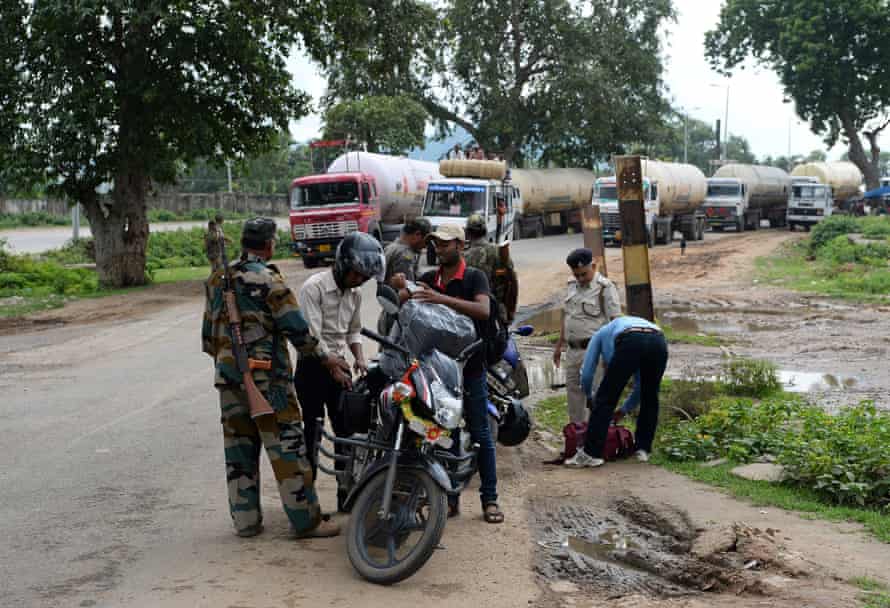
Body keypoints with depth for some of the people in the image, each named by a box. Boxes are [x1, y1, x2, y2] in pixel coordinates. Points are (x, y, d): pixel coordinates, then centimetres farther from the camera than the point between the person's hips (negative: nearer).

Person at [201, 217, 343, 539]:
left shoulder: (218, 280, 9)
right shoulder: (268, 280, -12)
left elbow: (208, 334, 15)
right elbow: (296, 329, -12)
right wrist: (323, 359, 0)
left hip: (228, 376, 7)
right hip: (267, 379, -6)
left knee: (239, 448, 12)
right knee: (286, 447, -2)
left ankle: (245, 519, 16)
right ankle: (306, 521, 1)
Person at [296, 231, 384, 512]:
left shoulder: (354, 293, 9)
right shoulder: (313, 287, -15)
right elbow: (312, 336, -20)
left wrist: (360, 358, 1)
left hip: (339, 366, 7)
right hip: (312, 366, -7)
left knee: (347, 431, 6)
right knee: (313, 432, -4)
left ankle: (348, 496, 14)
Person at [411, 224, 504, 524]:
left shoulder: (474, 277, -4)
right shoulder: (429, 279, 12)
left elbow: (483, 310, -21)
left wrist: (442, 299, -30)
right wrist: (401, 290, -19)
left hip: (469, 365, -4)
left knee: (480, 433, 0)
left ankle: (489, 499, 6)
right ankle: (450, 497, 14)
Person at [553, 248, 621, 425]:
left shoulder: (605, 288, -10)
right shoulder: (573, 286, 13)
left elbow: (616, 321, -13)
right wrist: (559, 345, 22)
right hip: (573, 349, 8)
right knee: (573, 390, 14)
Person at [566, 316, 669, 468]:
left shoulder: (601, 334, 39)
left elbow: (586, 374, 29)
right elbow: (640, 387, 45)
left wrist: (589, 397, 48)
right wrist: (624, 410, 56)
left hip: (630, 343, -4)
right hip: (659, 342, 4)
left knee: (605, 399, 7)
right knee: (650, 399, 27)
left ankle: (591, 453, 6)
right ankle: (643, 449, 28)